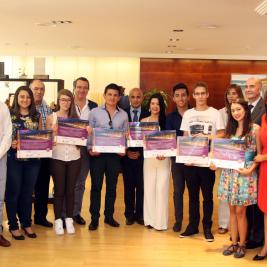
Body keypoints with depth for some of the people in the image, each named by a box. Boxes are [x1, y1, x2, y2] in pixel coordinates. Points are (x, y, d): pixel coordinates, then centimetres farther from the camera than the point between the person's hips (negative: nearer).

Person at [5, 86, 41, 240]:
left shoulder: (37, 115, 8)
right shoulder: (10, 114, -1)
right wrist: (11, 144, -19)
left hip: (33, 158, 3)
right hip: (14, 158, -3)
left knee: (28, 192, 12)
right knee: (13, 192, 4)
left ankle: (27, 223, 26)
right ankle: (13, 226, 17)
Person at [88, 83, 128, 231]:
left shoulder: (123, 115, 7)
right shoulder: (95, 112, 0)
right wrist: (90, 148, -11)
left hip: (115, 154, 2)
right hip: (97, 153, -2)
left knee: (112, 187, 10)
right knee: (96, 186, 2)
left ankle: (109, 216, 23)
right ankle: (94, 218, 10)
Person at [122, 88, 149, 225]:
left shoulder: (148, 115, 1)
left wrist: (140, 152, -8)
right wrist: (126, 152, -6)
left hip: (142, 156, 0)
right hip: (126, 156, 1)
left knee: (141, 186, 3)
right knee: (128, 186, 6)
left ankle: (140, 214, 14)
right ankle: (129, 214, 15)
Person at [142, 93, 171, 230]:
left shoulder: (166, 121, 1)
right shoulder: (144, 121, 7)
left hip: (164, 158, -2)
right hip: (149, 158, 2)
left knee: (161, 188, -2)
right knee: (149, 188, 4)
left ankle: (161, 221, 6)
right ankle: (150, 219, 14)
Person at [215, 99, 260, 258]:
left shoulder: (255, 128, -4)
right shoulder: (230, 129, 11)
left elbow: (260, 154, -4)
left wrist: (251, 169, -15)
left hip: (246, 173, -4)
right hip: (229, 172, 5)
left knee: (240, 211, -1)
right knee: (232, 210, 9)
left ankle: (242, 245, 14)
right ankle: (234, 243, 20)